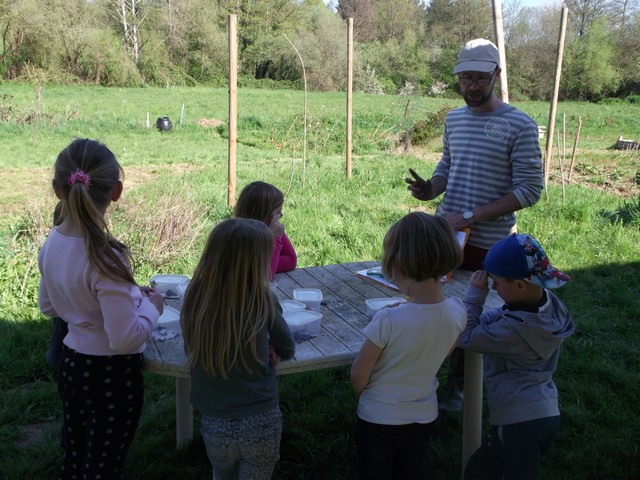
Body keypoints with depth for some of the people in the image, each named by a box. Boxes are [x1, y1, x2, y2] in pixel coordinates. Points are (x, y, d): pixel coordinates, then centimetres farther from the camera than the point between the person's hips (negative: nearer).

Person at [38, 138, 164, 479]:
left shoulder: (52, 244, -5)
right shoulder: (106, 258, -28)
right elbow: (126, 339, -26)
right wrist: (150, 306, -10)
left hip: (71, 363, 7)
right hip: (112, 376, -7)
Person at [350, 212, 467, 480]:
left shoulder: (388, 321, -31)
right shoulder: (457, 312, -17)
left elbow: (359, 375, -18)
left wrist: (363, 397, 2)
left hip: (379, 420, -4)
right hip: (425, 417, 4)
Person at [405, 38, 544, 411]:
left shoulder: (519, 126, -11)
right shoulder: (454, 119, 7)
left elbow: (530, 189, -14)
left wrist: (470, 218, -20)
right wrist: (431, 188, -4)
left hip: (487, 245, -4)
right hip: (444, 235, 5)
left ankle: (457, 388, 29)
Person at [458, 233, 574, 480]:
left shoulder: (515, 330, -27)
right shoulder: (549, 302, -2)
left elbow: (467, 339, -17)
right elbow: (500, 316, 8)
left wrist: (474, 295, -12)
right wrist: (470, 314, -5)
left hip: (519, 422, -9)